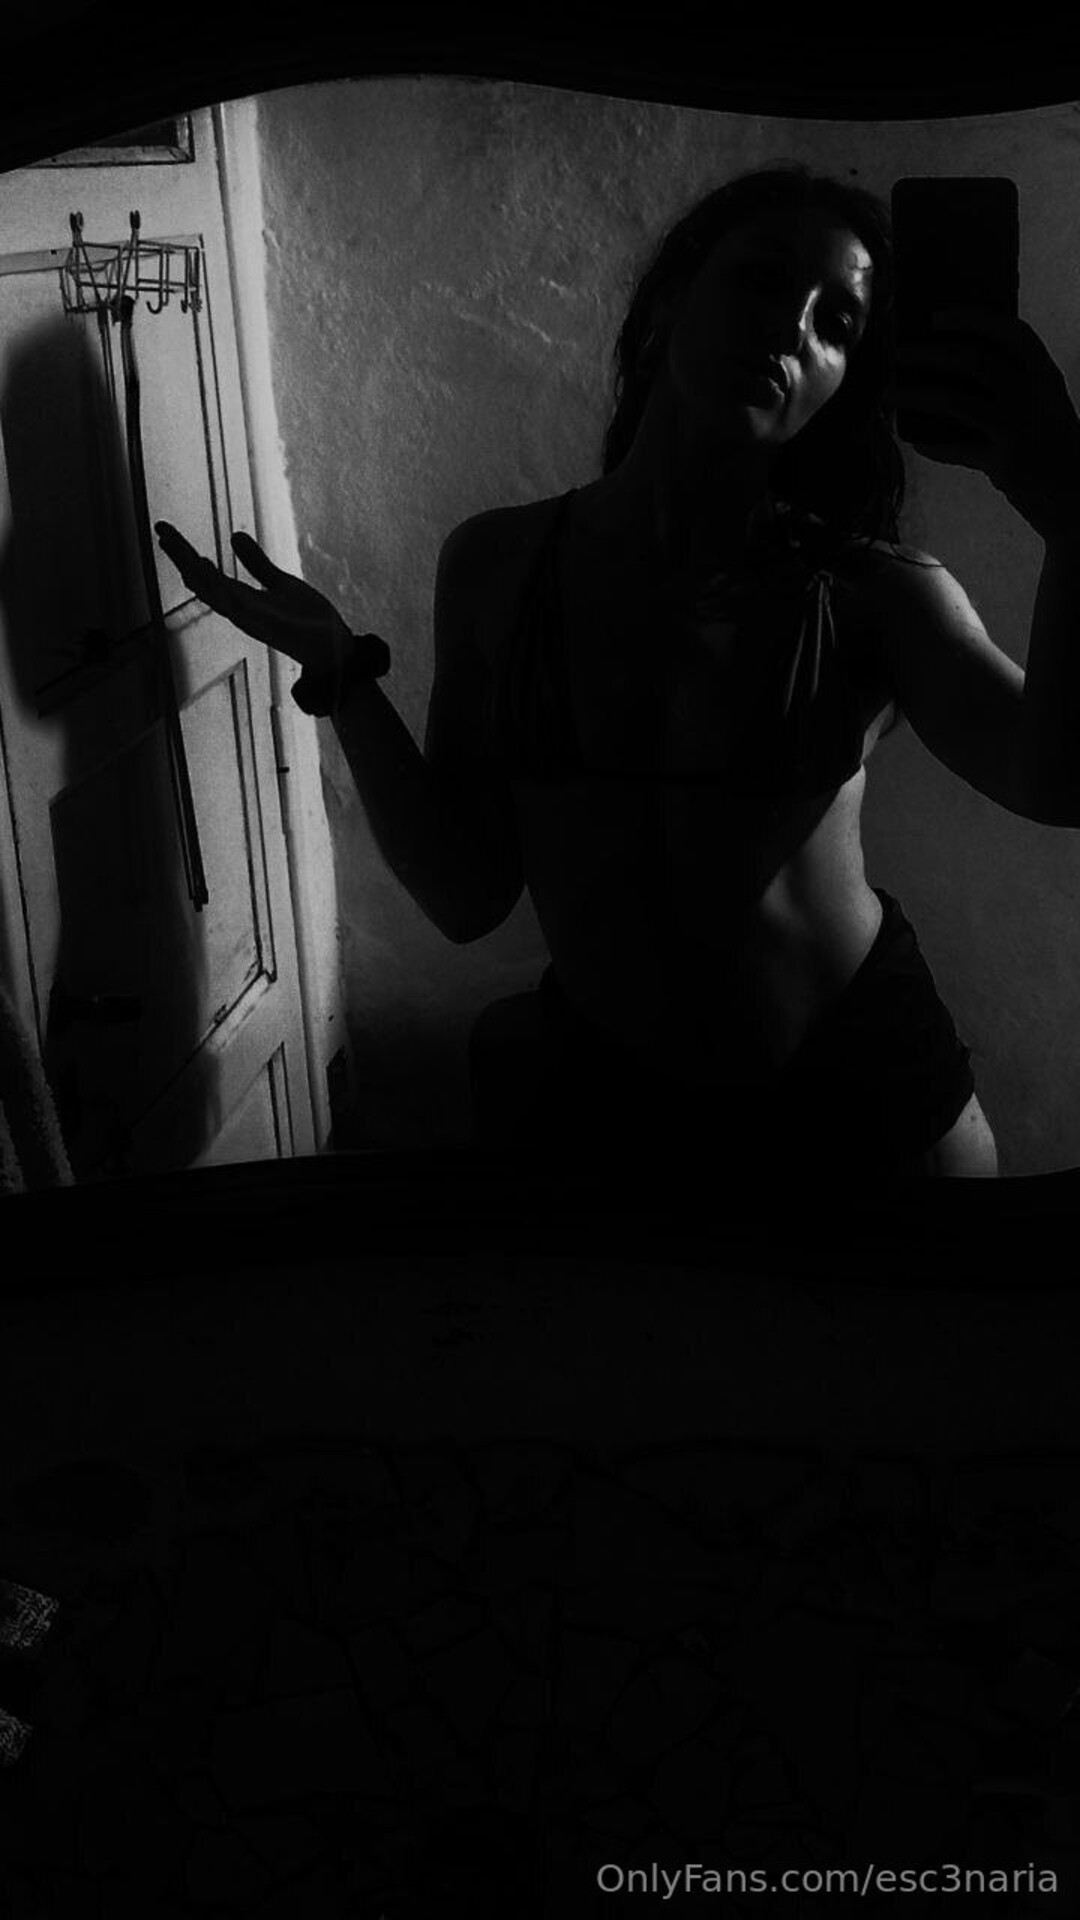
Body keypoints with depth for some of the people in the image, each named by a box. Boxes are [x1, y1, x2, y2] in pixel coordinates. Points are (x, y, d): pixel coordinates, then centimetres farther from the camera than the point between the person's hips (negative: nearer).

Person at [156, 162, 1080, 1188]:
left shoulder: (874, 593, -9)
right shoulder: (496, 563, -4)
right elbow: (467, 895, -5)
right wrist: (343, 677, -16)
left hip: (864, 1099, 0)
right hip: (591, 1095, 1)